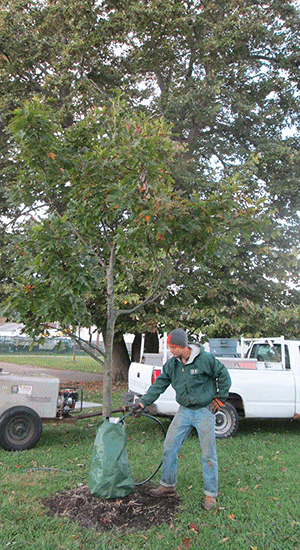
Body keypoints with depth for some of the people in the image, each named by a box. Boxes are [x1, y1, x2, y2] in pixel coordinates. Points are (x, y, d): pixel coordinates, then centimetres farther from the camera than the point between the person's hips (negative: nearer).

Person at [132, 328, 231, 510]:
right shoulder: (171, 364, 0)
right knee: (169, 447, 5)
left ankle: (211, 494, 19)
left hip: (205, 411, -5)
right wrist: (143, 403, -3)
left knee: (208, 455, 2)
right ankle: (168, 485, 24)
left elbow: (224, 376, -7)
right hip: (184, 411, 5)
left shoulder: (205, 359, -17)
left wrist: (220, 399, -4)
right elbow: (159, 385, 3)